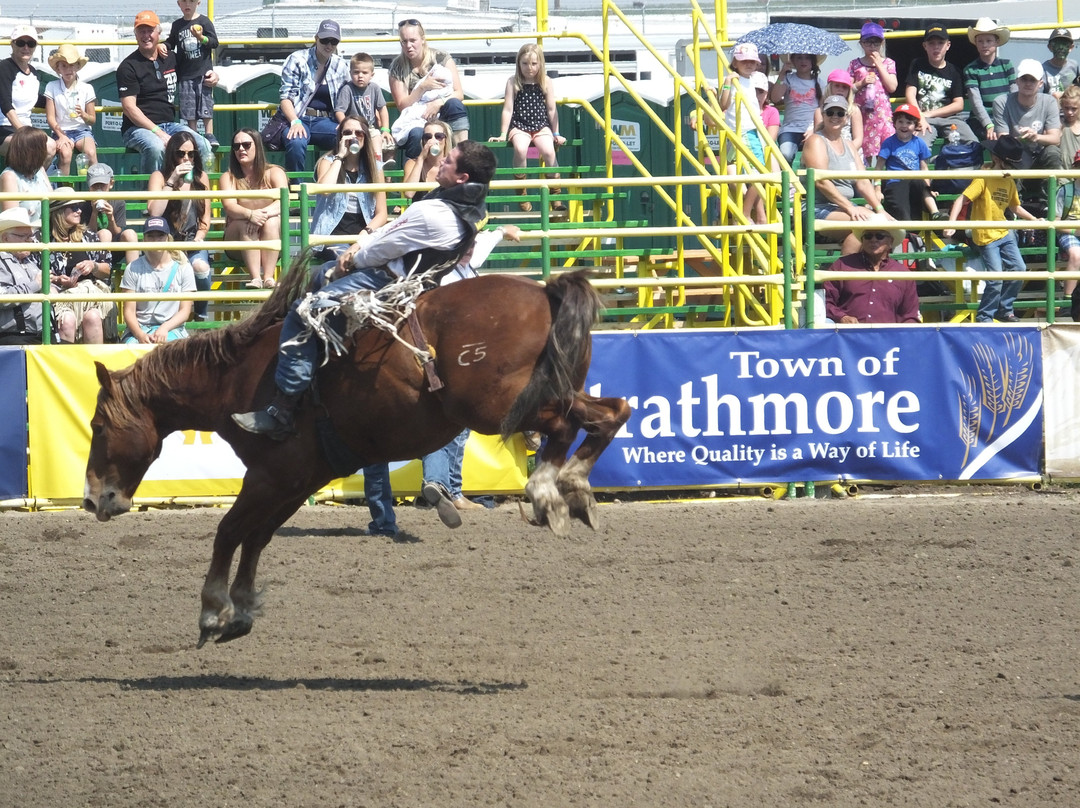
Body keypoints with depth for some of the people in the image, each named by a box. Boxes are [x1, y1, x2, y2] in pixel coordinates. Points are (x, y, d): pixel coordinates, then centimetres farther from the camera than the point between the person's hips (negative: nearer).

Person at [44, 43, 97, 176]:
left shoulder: (86, 88, 5)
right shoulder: (52, 87, 3)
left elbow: (92, 120, 8)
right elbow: (50, 118, 0)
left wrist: (83, 115, -15)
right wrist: (61, 135, -14)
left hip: (82, 130, 1)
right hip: (61, 131, -1)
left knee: (91, 153, -30)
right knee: (65, 153, -33)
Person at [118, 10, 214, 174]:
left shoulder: (171, 59, 14)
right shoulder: (128, 66, -4)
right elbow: (129, 107, -12)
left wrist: (212, 76, 7)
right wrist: (158, 132, -21)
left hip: (170, 124, 5)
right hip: (138, 128, -5)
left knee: (203, 146, -20)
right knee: (156, 147, -38)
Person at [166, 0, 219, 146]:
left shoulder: (204, 21, -1)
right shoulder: (177, 25, 9)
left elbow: (214, 42, -5)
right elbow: (171, 43, 19)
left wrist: (201, 38, -22)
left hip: (203, 72, -3)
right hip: (185, 75, 3)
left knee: (206, 105, -4)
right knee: (189, 108, 3)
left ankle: (209, 135, 0)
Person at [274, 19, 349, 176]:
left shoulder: (341, 66, 14)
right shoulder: (297, 60, 1)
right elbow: (286, 97, -5)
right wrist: (295, 122, -23)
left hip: (325, 122, 3)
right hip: (297, 118, -3)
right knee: (296, 142, -39)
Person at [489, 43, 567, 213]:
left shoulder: (546, 82, 4)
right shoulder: (513, 82, 1)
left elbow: (551, 109, 6)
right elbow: (508, 109, 1)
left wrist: (556, 134, 4)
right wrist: (503, 134, -3)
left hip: (541, 126, 1)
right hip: (519, 127, -1)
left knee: (548, 151, -29)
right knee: (520, 149, -33)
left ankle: (556, 197, -17)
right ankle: (521, 195, -19)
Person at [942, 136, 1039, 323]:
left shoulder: (1009, 181, 8)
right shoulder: (983, 179, -15)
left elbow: (1015, 207, 24)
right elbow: (961, 200, -21)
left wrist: (1035, 220, 19)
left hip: (1004, 233, 7)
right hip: (986, 236, -7)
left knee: (1019, 268, 4)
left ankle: (1004, 310, 19)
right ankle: (984, 317, 2)